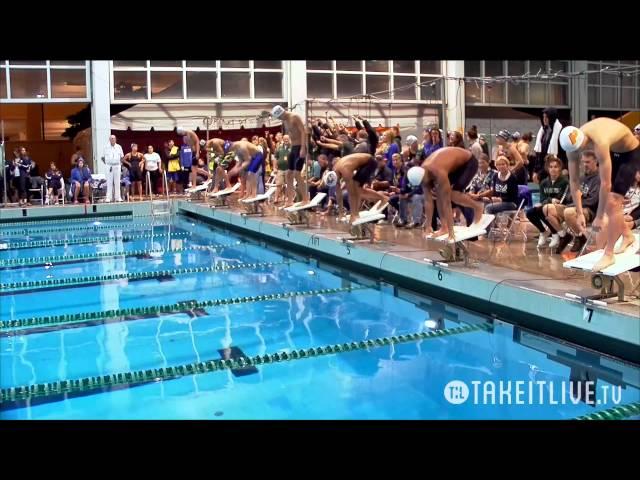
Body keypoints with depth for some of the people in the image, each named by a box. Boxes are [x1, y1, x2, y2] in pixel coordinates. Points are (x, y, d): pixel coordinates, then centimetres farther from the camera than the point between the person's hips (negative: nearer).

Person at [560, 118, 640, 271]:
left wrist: (599, 217, -31)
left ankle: (608, 255, -7)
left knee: (612, 202, -14)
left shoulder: (600, 142, -42)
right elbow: (573, 181, -13)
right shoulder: (572, 144, -20)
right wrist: (580, 213, -15)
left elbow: (606, 184, -38)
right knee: (607, 200, 10)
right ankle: (627, 235, 35)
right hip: (613, 152, 7)